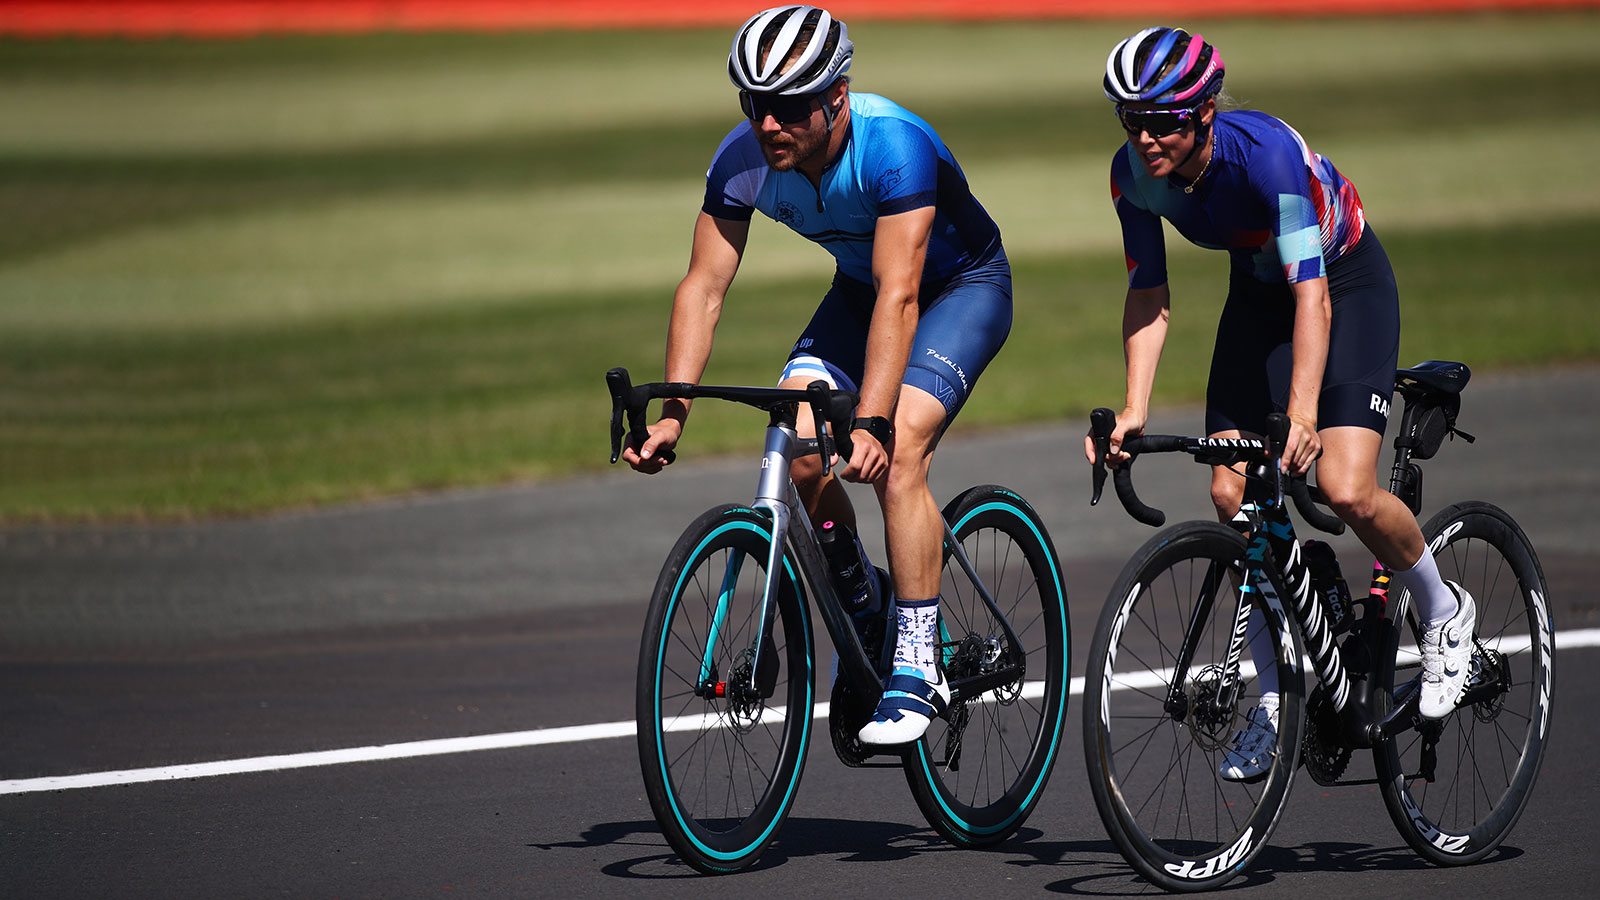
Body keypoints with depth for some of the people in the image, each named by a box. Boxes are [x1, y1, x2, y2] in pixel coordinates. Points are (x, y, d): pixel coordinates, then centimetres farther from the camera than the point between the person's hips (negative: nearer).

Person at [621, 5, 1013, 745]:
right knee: (797, 449, -16)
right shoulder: (744, 159, -20)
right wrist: (672, 413, -29)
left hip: (962, 287, -6)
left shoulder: (894, 146, -36)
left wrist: (872, 423, -50)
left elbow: (899, 295, -41)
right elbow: (704, 286, -19)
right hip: (860, 289, 6)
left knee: (896, 451, -27)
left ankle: (915, 668, -22)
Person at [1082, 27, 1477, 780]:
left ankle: (1444, 612, 8)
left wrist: (1302, 413, -51)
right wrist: (1134, 411, -22)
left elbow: (1312, 291, -40)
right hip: (1257, 291, 6)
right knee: (1230, 495, -6)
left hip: (1347, 282, -6)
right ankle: (1276, 696, 7)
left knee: (1346, 491, -21)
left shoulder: (1265, 152, -36)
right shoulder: (1134, 173, -19)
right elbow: (1149, 294, -10)